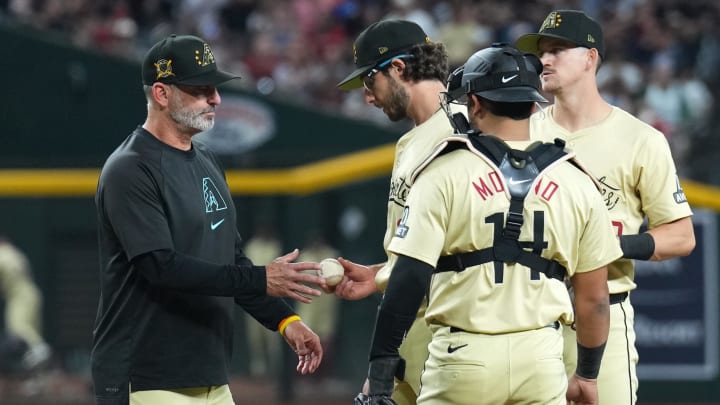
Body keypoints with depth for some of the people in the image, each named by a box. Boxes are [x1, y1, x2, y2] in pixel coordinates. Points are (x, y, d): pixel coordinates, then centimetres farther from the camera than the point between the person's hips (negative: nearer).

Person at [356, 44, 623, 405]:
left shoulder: (446, 174, -4)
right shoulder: (576, 184, 6)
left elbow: (410, 278, -11)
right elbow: (593, 296, 10)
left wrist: (380, 369, -8)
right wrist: (587, 374, 22)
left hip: (464, 358, -3)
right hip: (541, 359, 3)